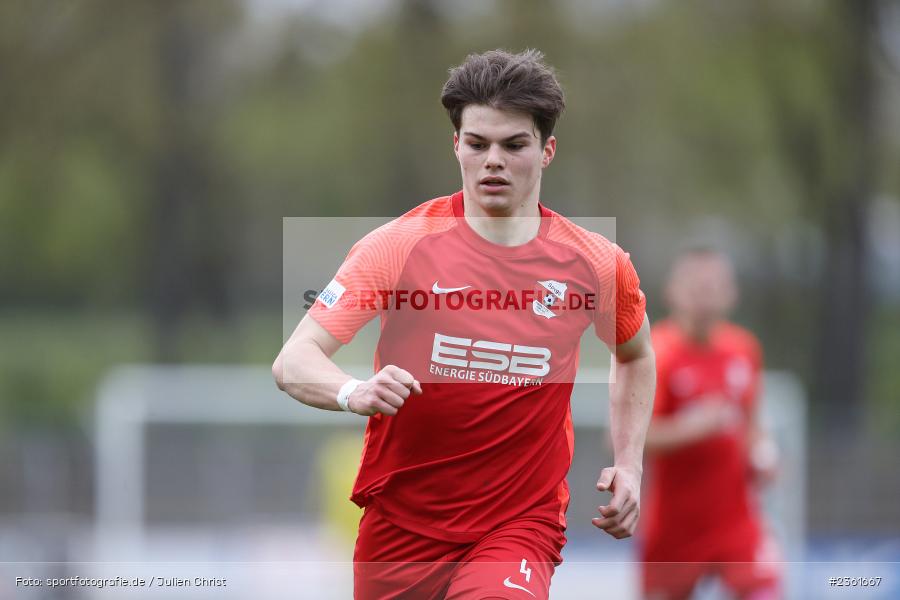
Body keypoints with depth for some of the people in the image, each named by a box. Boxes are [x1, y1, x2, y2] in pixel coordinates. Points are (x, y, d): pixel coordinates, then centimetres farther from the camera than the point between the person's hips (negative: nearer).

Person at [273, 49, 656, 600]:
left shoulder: (596, 263, -1)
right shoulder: (401, 245, -8)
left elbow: (636, 355, 21)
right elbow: (294, 362, -12)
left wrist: (629, 465, 10)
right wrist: (354, 394, -33)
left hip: (521, 524, -1)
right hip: (400, 527, 1)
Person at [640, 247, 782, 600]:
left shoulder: (744, 349, 4)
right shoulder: (653, 356, -14)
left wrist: (759, 452, 2)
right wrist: (688, 428, -32)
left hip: (735, 515, 3)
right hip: (675, 521, -3)